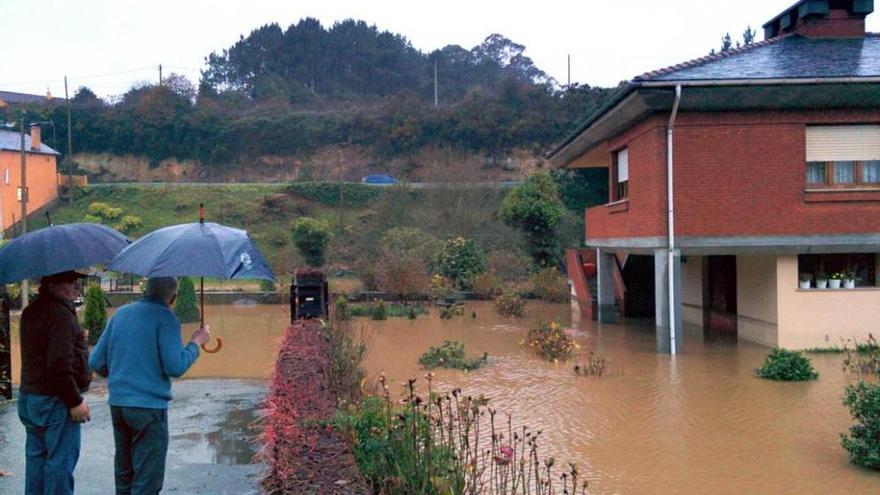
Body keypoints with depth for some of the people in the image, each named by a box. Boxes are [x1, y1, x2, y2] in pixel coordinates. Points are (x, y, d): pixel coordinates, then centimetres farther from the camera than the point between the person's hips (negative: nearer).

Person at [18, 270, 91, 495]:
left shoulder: (30, 312, 12)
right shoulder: (61, 314, -19)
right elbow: (60, 365, -24)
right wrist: (75, 401, -18)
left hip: (28, 396, 10)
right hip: (55, 401, -9)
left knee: (36, 457, 16)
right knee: (60, 460, -2)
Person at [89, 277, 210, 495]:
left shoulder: (120, 313, 9)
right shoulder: (165, 318, -10)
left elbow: (96, 362, 11)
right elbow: (176, 367, -16)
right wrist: (196, 342, -2)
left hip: (117, 403, 7)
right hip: (149, 406, -7)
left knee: (124, 473, 19)